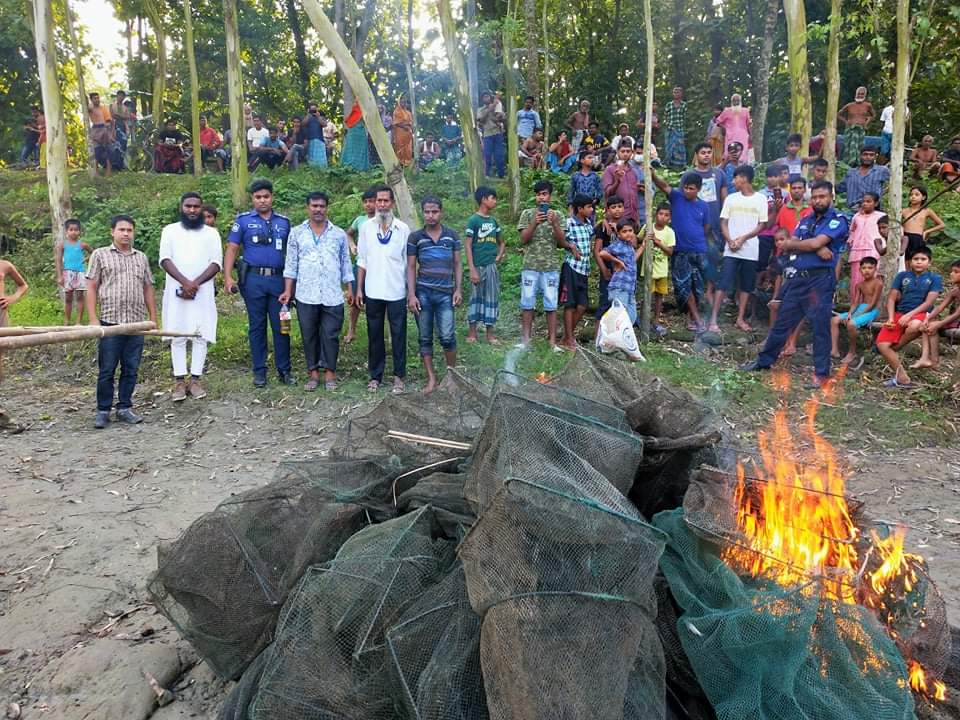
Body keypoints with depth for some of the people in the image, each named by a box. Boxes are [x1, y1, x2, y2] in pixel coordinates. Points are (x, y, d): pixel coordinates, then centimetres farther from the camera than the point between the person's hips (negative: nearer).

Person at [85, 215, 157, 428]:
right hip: (110, 322, -3)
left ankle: (124, 408, 18)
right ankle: (103, 411, 11)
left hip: (136, 323, 3)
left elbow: (148, 289, 17)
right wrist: (93, 319, -6)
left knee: (131, 370, 7)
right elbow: (91, 288, 2)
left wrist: (153, 318, 11)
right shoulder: (100, 255, 5)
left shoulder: (141, 258, 15)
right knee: (106, 370, 1)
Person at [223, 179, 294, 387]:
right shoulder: (243, 220, 5)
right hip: (253, 279, -1)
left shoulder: (284, 222, 12)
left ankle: (284, 370, 11)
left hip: (279, 279, 2)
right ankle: (259, 371, 14)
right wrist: (228, 277, -9)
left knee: (281, 326, 3)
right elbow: (232, 249, 2)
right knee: (257, 326, 6)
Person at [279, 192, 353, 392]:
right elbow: (291, 264, 6)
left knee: (330, 335, 2)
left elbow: (345, 263, 11)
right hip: (306, 295, 0)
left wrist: (350, 289, 7)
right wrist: (287, 290, 1)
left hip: (333, 296, 0)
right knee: (309, 335, 7)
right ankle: (313, 372, 17)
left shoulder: (339, 234, 8)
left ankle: (330, 371, 14)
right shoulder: (296, 233, 6)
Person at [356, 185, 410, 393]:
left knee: (398, 334, 4)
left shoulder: (403, 229, -1)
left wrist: (411, 290, -1)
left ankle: (399, 376, 15)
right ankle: (375, 375, 21)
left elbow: (408, 262, 2)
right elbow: (362, 261, 7)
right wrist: (359, 288, 3)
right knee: (374, 335, 10)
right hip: (373, 291, 2)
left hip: (397, 291, -2)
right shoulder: (366, 227, 4)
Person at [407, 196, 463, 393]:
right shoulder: (415, 237, 3)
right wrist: (411, 294, -5)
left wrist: (458, 290, 0)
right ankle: (431, 379, 14)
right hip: (422, 293, 0)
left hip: (445, 294, 0)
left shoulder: (452, 236, 6)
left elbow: (457, 265, 9)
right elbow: (411, 267, 3)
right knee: (425, 338, 4)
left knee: (447, 337, -7)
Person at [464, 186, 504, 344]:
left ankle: (490, 333, 14)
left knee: (492, 298, 7)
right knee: (476, 298, 3)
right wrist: (472, 270, -15)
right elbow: (468, 245, -9)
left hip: (492, 266, 5)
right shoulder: (474, 220, -6)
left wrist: (499, 257, 3)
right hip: (478, 266, -5)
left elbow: (501, 243, 22)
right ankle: (472, 332, 13)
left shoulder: (493, 221, 11)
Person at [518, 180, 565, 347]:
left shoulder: (556, 215, 9)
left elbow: (562, 242, 2)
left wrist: (554, 223, -14)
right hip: (530, 266, 0)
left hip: (551, 266, 1)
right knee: (527, 303, 2)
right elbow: (523, 239, -3)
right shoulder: (527, 213, 5)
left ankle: (552, 340, 6)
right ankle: (526, 338, 10)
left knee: (551, 304, 1)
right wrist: (535, 223, -18)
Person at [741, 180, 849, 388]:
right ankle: (764, 360, 25)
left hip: (820, 279, -6)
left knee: (820, 326, -2)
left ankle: (821, 373, 7)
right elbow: (788, 244, 4)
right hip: (796, 278, 6)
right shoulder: (806, 220, 18)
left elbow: (816, 243, -16)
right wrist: (816, 249, -11)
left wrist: (790, 244, 0)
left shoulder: (837, 220, -2)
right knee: (782, 322, 13)